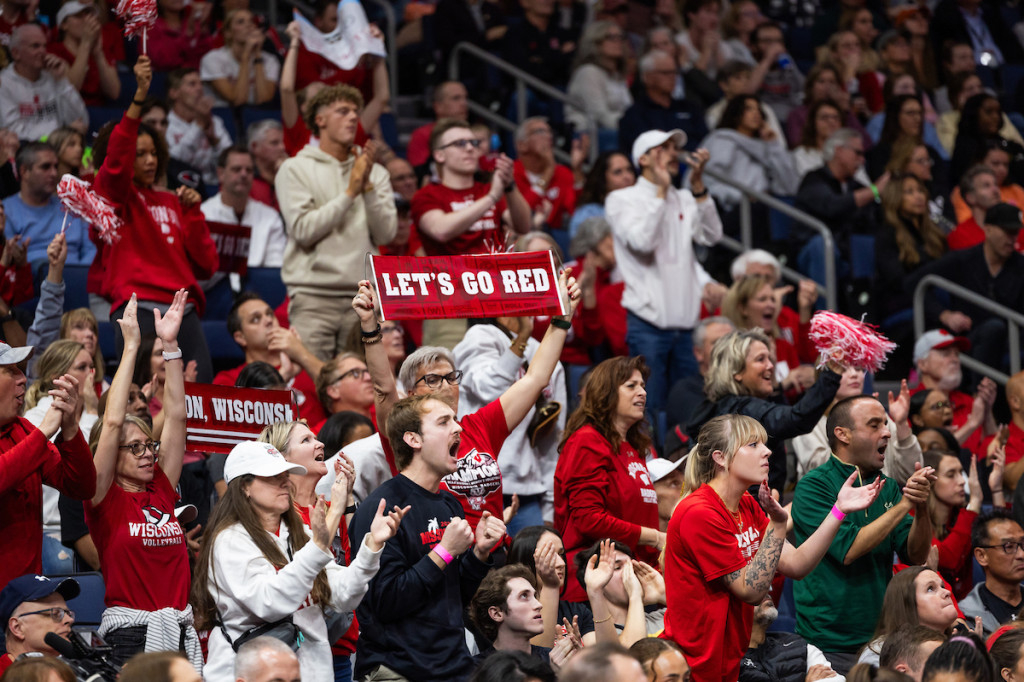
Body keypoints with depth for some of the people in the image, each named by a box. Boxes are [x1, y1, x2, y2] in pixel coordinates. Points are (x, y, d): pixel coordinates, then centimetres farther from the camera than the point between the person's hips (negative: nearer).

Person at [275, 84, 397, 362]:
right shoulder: (296, 169, 6)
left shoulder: (375, 172, 15)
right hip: (313, 295, -3)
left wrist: (368, 187, -5)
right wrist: (350, 192, -6)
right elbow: (303, 230, -8)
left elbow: (385, 234, 5)